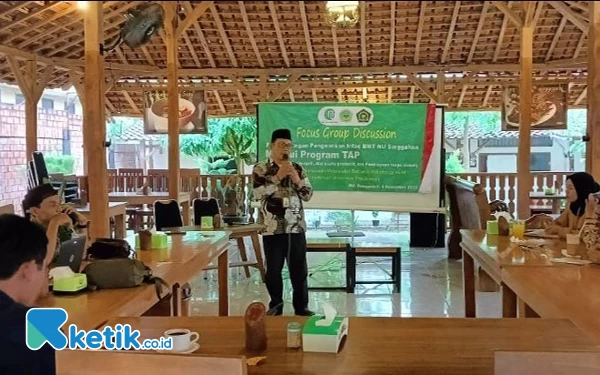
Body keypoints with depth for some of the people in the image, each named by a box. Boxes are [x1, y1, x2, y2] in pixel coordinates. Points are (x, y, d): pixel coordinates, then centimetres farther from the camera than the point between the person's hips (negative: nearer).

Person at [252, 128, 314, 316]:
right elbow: (258, 194, -14)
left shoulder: (298, 168, 9)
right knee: (274, 269, 6)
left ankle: (301, 306, 18)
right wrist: (278, 176, -16)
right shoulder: (260, 168, -1)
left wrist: (296, 180, -10)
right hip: (273, 228, -3)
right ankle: (276, 305, 21)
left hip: (296, 227, 3)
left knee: (299, 269, 7)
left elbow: (308, 195, 6)